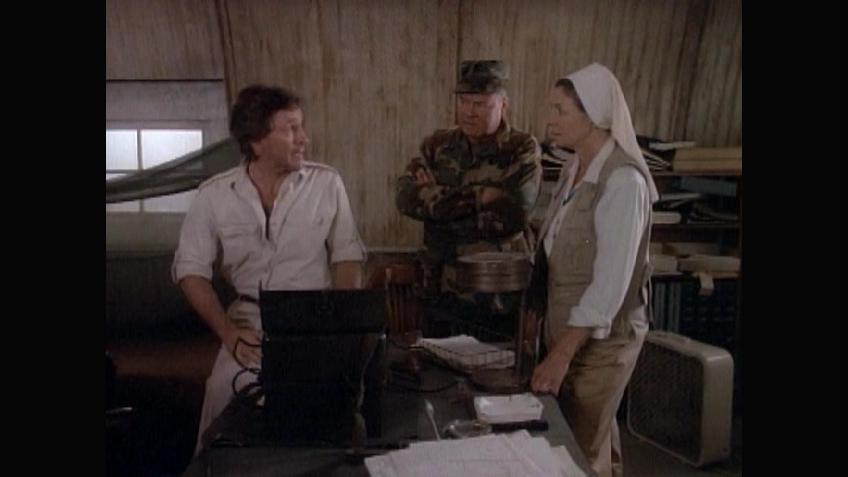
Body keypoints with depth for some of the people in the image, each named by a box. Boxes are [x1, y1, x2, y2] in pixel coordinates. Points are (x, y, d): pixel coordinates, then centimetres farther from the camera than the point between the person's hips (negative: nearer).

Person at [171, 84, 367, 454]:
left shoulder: (327, 183, -1)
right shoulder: (213, 195, 0)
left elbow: (347, 256, 3)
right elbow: (191, 269, 3)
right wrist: (227, 332, -10)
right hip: (250, 321, 1)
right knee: (226, 390, -21)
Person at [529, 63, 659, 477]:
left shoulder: (622, 180, -20)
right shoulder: (574, 170, 6)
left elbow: (611, 282, -24)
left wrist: (562, 353, -25)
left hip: (601, 337, -7)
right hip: (565, 328, 8)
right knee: (596, 440, 21)